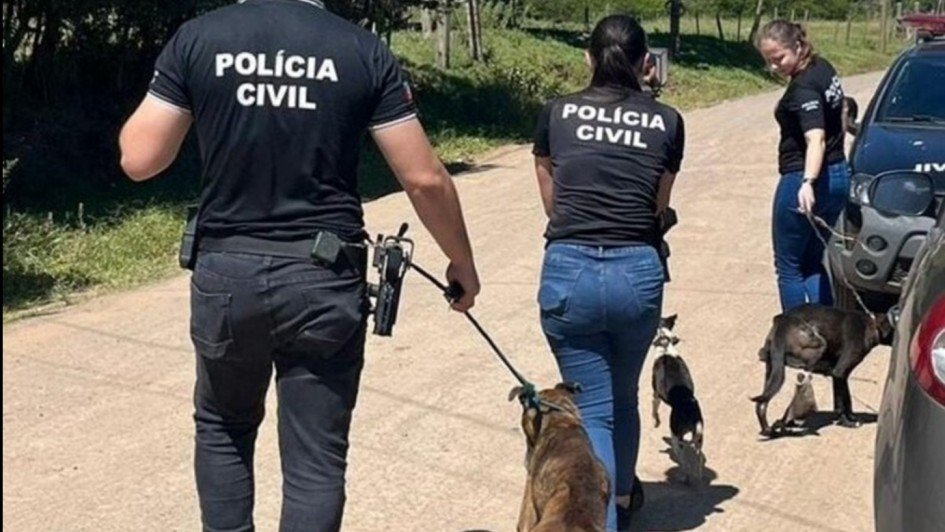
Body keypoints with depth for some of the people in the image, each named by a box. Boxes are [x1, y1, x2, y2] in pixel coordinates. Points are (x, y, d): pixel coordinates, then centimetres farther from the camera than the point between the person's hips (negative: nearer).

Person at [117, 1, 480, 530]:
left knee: (223, 426, 26)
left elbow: (139, 160, -2)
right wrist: (463, 264, 12)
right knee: (316, 460, 7)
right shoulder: (363, 50, -4)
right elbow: (424, 179, -3)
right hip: (324, 281, -1)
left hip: (227, 272, 1)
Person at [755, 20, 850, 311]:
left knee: (789, 267, 4)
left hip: (801, 180, -9)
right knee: (816, 265, 14)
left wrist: (807, 183, -50)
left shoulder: (803, 89, -22)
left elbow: (816, 139, -35)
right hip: (839, 175, 9)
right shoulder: (823, 68, 6)